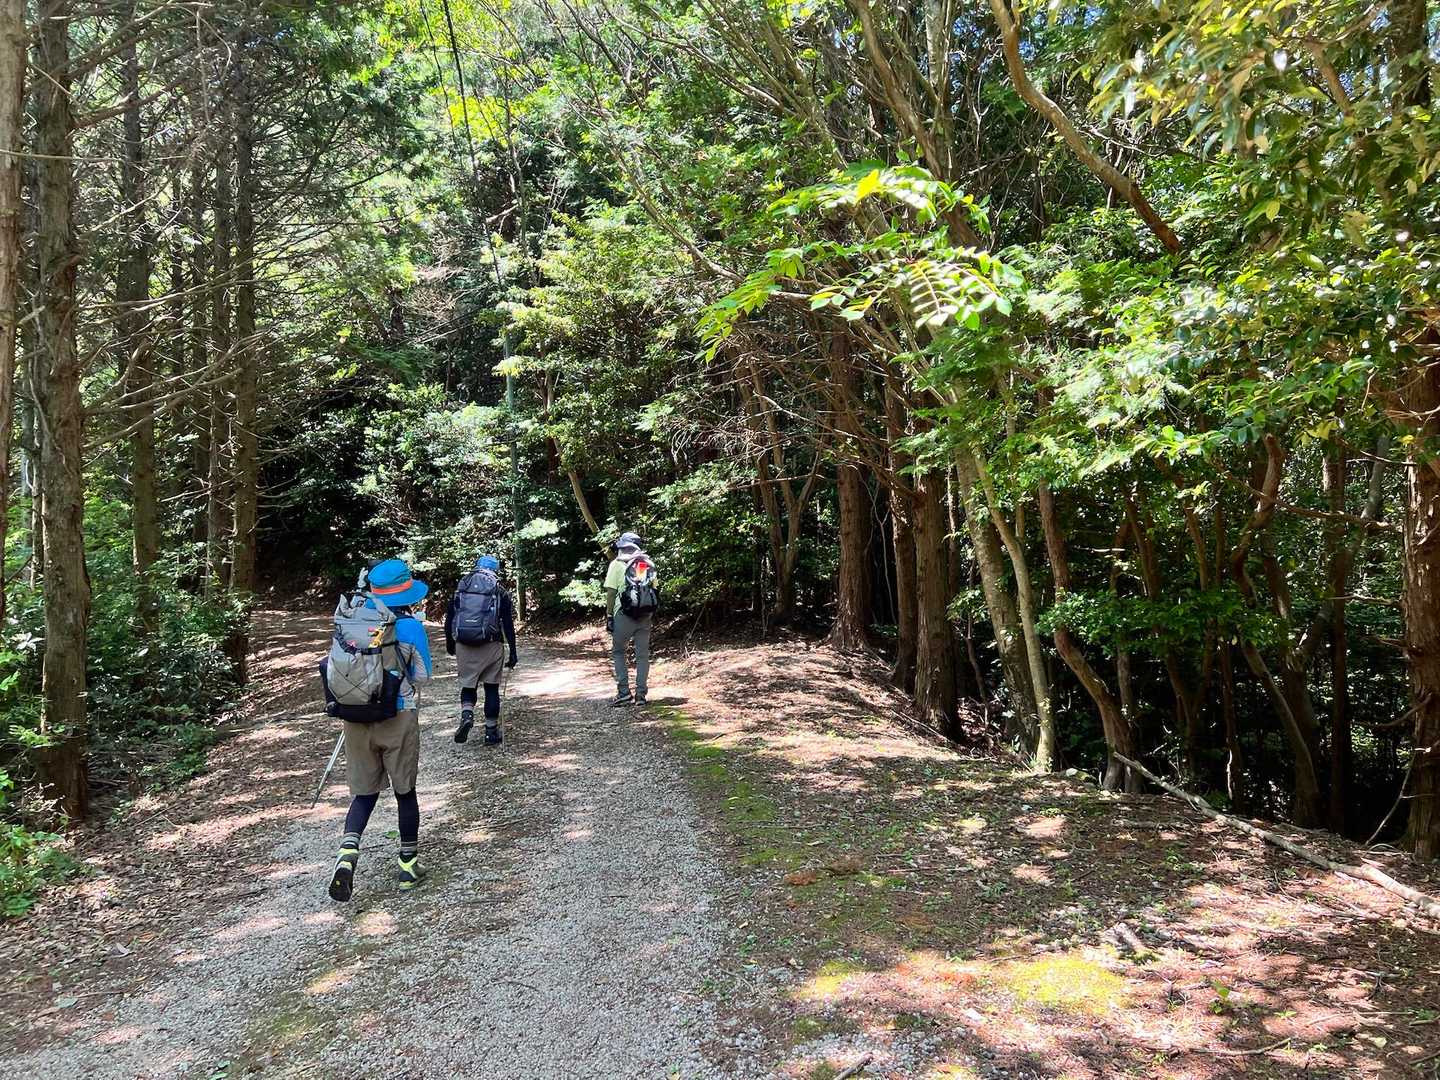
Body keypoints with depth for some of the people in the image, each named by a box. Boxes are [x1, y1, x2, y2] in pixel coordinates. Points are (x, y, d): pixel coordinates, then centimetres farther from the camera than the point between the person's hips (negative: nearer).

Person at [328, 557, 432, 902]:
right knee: (405, 792, 12)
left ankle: (347, 854, -10)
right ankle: (408, 866, 22)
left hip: (357, 718, 3)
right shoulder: (411, 627, -13)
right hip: (399, 718, -3)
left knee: (363, 792, 13)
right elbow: (422, 677, -3)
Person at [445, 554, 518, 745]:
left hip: (464, 645, 1)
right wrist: (513, 653, 1)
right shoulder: (500, 593, 0)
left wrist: (449, 643, 23)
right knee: (492, 688, 10)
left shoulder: (460, 588, 7)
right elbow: (508, 625, -3)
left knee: (467, 684, 15)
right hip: (491, 646, -1)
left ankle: (467, 714, -14)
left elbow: (449, 619, 10)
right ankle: (491, 732, 13)